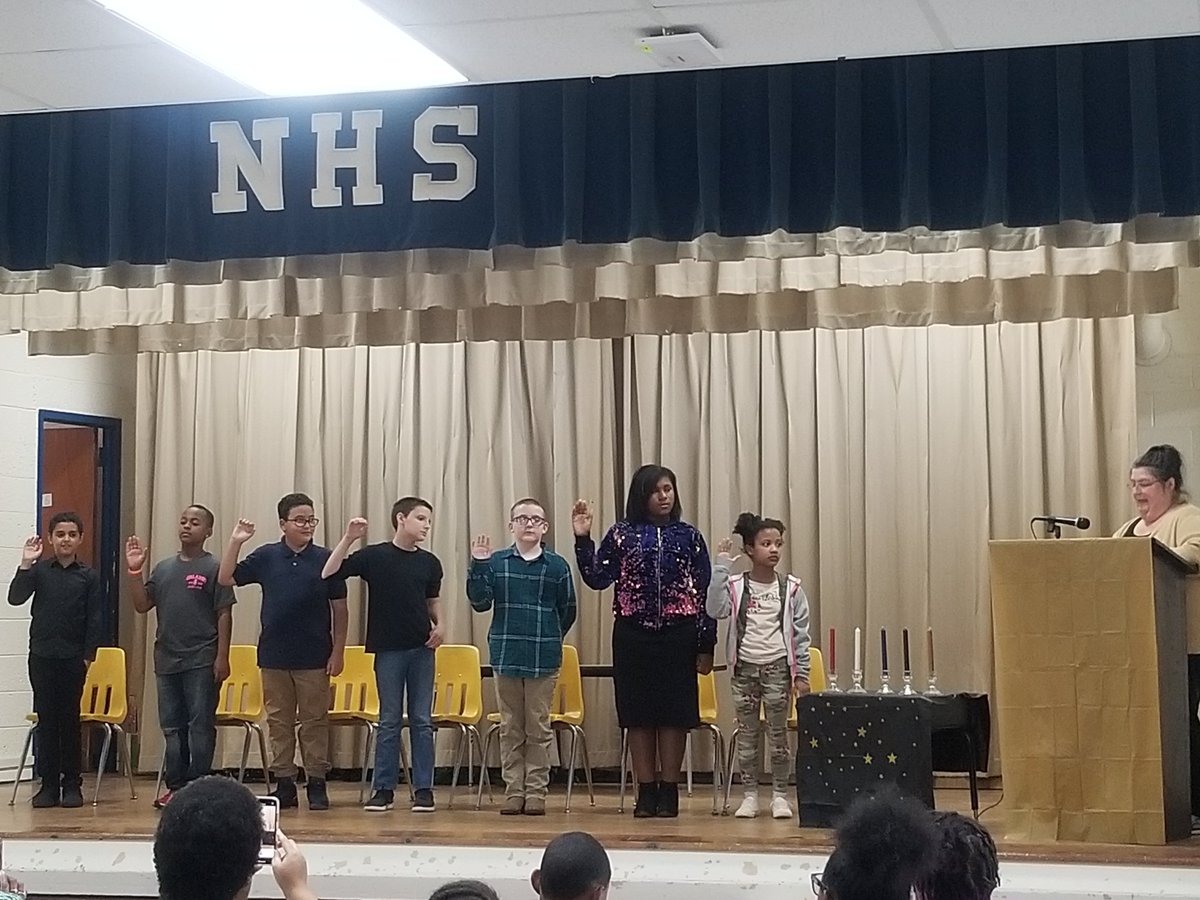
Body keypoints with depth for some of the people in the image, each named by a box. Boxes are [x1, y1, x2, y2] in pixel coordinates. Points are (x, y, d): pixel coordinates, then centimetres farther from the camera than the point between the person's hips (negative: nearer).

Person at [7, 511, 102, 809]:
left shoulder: (88, 576, 3)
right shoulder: (39, 570, 4)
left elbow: (94, 619, 1)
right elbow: (15, 598, -7)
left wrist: (88, 655, -5)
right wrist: (25, 564, -15)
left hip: (73, 658, -1)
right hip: (42, 656, 1)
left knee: (70, 720, 2)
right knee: (45, 719, 3)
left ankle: (71, 784, 8)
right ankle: (49, 784, 8)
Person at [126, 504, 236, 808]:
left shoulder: (213, 569, -3)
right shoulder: (164, 568, 13)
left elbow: (224, 615, -7)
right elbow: (142, 605, 10)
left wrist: (222, 656, -12)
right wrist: (135, 571, -1)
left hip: (201, 662, -6)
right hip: (167, 661, 6)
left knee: (200, 726, -3)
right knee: (172, 727, 10)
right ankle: (175, 786, 16)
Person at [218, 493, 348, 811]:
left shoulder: (325, 559, -1)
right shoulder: (266, 557, 3)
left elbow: (339, 609, 1)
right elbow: (225, 578, 3)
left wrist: (338, 651, -3)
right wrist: (235, 542, -8)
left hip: (314, 657, -2)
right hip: (274, 655, 2)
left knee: (315, 721, 3)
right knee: (279, 722, 7)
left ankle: (317, 785, 9)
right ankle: (284, 784, 14)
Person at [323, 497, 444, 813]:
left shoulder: (430, 563, 6)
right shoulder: (374, 556, -3)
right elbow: (329, 575, -9)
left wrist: (439, 624, 1)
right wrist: (348, 539, -18)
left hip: (422, 649, 2)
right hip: (388, 649, -2)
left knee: (422, 721, 4)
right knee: (389, 721, 2)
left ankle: (424, 789, 8)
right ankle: (384, 789, 9)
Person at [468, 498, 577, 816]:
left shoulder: (557, 566, 1)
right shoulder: (496, 562, 3)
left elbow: (568, 611, 7)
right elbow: (480, 602, -5)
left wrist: (549, 639, 9)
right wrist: (478, 566, -13)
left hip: (544, 659, -1)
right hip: (506, 656, 1)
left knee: (539, 730, 4)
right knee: (510, 729, 7)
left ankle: (536, 792, 9)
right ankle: (514, 792, 13)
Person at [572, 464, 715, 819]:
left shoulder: (689, 536, 4)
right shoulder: (622, 534, 4)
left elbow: (705, 592, 4)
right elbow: (598, 578, -1)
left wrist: (706, 645, 1)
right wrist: (583, 540, -11)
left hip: (678, 634, 0)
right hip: (633, 634, 0)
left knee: (674, 712, 1)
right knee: (638, 713, 3)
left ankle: (669, 791, 9)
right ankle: (646, 792, 10)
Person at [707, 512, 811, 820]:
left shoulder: (790, 588, 1)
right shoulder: (736, 586, -1)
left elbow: (801, 635, 3)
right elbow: (715, 610, -20)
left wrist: (801, 674, -1)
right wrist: (721, 567, -19)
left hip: (778, 667, 0)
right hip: (745, 667, 0)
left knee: (778, 734, 3)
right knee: (746, 734, 7)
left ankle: (779, 796, 11)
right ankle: (750, 795, 15)